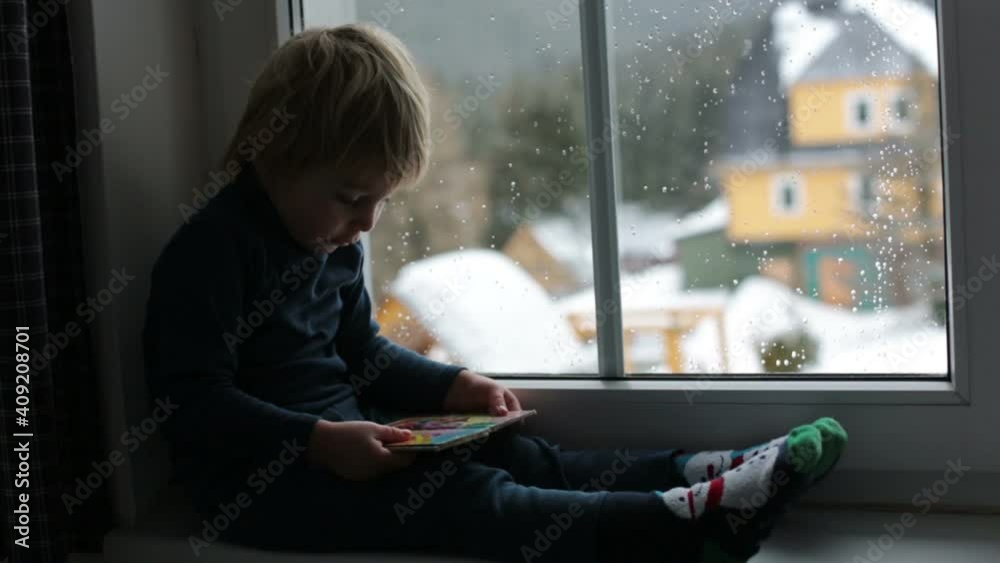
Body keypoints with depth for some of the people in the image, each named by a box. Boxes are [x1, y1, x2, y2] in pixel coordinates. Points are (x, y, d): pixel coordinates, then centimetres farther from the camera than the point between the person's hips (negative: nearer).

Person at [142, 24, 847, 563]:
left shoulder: (336, 245, 11)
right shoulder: (213, 250, -18)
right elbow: (198, 403, -22)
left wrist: (452, 386, 9)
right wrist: (319, 443, -31)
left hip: (337, 437, 9)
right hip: (256, 475, -9)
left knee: (517, 456, -6)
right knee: (459, 497, -24)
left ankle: (703, 475, -13)